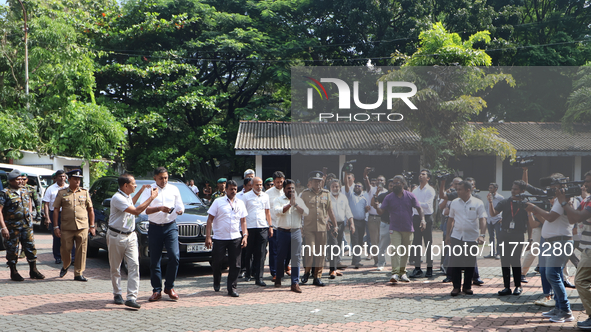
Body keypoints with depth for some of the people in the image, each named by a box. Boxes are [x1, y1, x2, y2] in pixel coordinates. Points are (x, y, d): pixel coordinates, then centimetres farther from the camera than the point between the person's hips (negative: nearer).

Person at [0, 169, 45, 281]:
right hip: (12, 227, -5)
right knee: (12, 249, 3)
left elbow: (29, 203, 29)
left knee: (31, 247, 5)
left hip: (27, 225, 5)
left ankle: (33, 271, 15)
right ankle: (13, 273, 15)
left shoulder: (24, 191, 11)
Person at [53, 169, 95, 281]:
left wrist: (92, 226, 8)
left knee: (81, 251, -1)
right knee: (65, 250, 5)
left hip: (82, 227, 1)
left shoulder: (85, 192, 10)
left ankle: (79, 274, 7)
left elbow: (90, 210, 13)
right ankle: (65, 266, 34)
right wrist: (56, 227, -3)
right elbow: (56, 210, 4)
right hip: (66, 227, -1)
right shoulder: (62, 193, 5)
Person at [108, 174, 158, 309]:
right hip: (116, 236, -7)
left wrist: (141, 190, 30)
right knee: (115, 268, 6)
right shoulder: (117, 198, -18)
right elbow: (136, 211, -24)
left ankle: (131, 297, -12)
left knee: (134, 265, -8)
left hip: (130, 236, 7)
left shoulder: (127, 196, 12)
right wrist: (151, 197, -18)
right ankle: (117, 294, 24)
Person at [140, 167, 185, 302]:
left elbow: (181, 207, 13)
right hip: (155, 228, -1)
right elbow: (144, 209, -8)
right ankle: (157, 290, 12)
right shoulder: (148, 190, 4)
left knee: (174, 256, -12)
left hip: (171, 227, 1)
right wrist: (160, 208, -22)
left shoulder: (173, 189, 13)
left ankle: (169, 287, 4)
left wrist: (179, 211, -10)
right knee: (154, 260, 1)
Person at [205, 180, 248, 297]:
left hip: (235, 239, 3)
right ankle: (216, 283, 30)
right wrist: (208, 237, -9)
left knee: (235, 265, -1)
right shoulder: (218, 202, 1)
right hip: (219, 238, -3)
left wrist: (245, 236, 4)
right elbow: (210, 220, -1)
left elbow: (243, 221, 16)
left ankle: (232, 288, 6)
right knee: (217, 263, 6)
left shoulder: (240, 204, 12)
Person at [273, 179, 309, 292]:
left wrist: (295, 204, -12)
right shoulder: (278, 200, 5)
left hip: (296, 231, 1)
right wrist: (290, 204, -14)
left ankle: (295, 283, -3)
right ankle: (278, 278, 28)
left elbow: (306, 212, -3)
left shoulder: (299, 200, 12)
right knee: (281, 256, 7)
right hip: (283, 231, -1)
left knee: (296, 257, -5)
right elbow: (278, 211, -14)